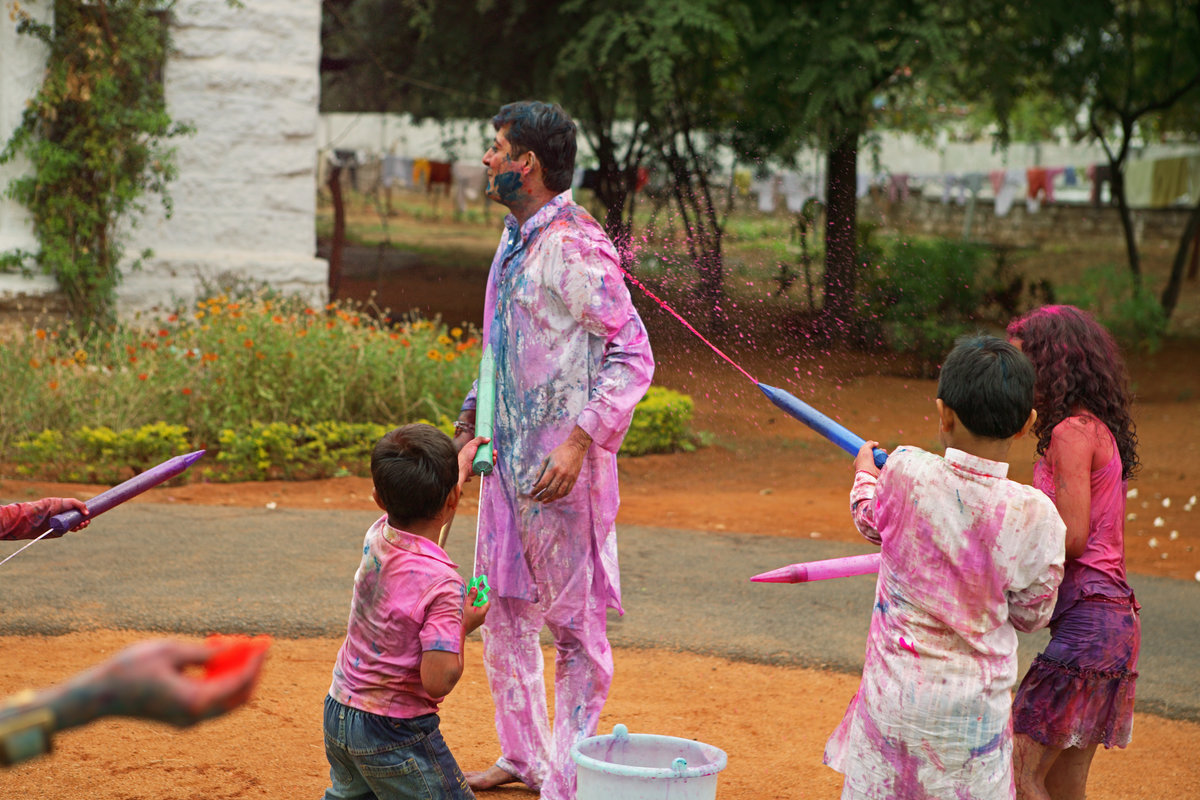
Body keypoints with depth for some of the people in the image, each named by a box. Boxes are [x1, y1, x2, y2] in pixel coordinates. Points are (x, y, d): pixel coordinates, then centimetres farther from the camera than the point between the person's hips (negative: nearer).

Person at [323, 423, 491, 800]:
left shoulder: (377, 536, -6)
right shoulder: (442, 584, -26)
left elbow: (420, 516, 20)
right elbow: (438, 681, -28)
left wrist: (461, 466, 35)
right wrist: (464, 624, -11)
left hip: (338, 712, 8)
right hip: (392, 733, -7)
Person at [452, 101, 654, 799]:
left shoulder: (573, 247, -17)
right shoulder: (516, 239, 13)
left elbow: (633, 354, -20)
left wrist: (581, 440, -26)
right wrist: (474, 410, 21)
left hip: (561, 462, -10)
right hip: (510, 454, 10)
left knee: (573, 620, -1)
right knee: (507, 612, 17)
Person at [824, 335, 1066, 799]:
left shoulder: (905, 473, -12)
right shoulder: (1032, 515, -14)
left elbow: (870, 522, 12)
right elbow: (1030, 614, 0)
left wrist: (864, 474, 33)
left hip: (892, 694, 1)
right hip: (973, 705, -1)